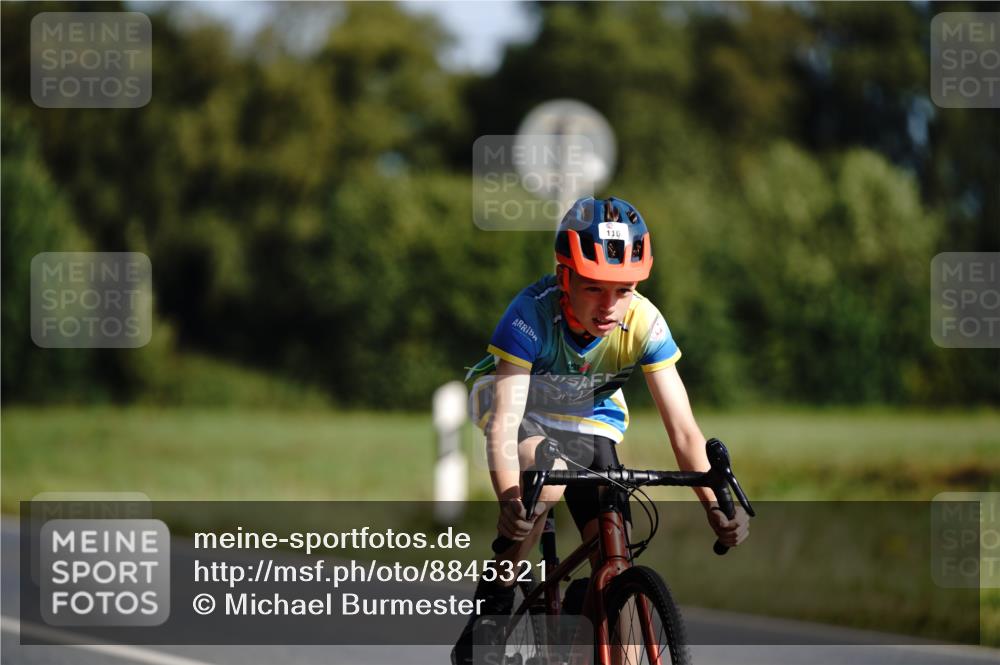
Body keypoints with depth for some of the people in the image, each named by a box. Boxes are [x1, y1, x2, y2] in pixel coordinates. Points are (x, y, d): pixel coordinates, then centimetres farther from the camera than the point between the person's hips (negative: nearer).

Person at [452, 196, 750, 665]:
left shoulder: (644, 324, -26)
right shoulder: (533, 313, -34)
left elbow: (683, 429, -25)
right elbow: (504, 425, -40)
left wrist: (716, 507, -40)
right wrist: (510, 501, -57)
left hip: (591, 427, 3)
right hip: (524, 416, -3)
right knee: (544, 475, -37)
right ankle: (490, 609, -22)